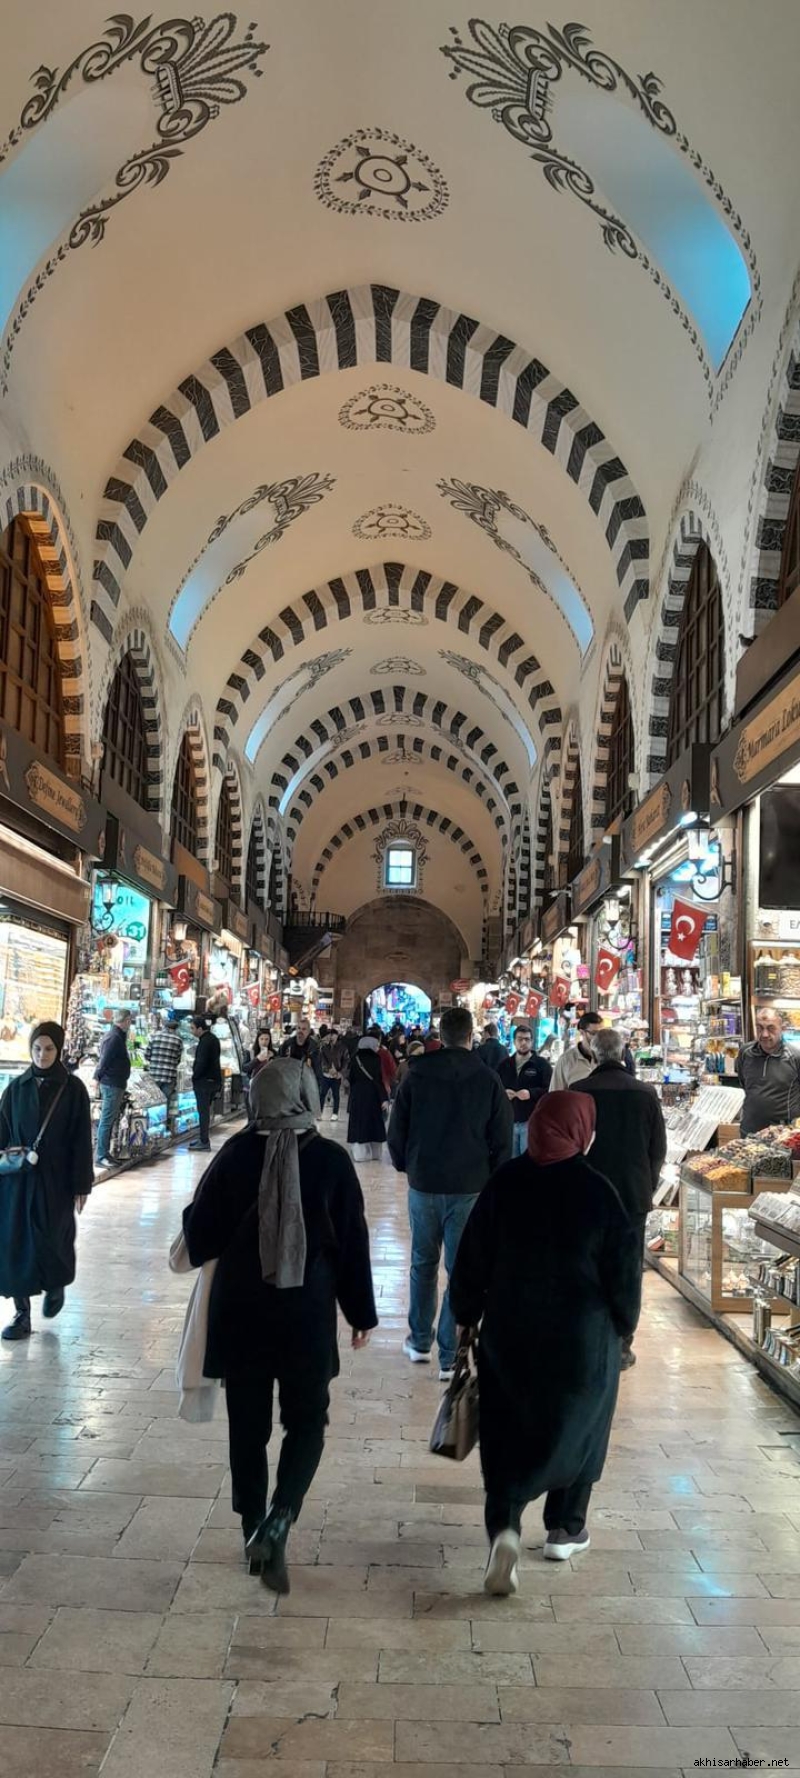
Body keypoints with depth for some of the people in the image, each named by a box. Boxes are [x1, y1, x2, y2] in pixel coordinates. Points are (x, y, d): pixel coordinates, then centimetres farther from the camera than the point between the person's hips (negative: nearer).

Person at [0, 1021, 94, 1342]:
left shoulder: (73, 1088, -4)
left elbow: (82, 1140, -4)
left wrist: (81, 1185, -5)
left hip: (55, 1180, -2)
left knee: (51, 1239, 2)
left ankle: (56, 1286, 33)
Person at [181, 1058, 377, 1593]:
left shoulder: (235, 1154, -8)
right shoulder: (332, 1160, -9)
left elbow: (200, 1235, -2)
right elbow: (353, 1243, -4)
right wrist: (362, 1312, 7)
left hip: (239, 1311, 1)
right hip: (308, 1312, -1)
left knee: (248, 1424, 15)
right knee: (306, 1420, 13)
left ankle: (254, 1529, 23)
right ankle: (277, 1522, -5)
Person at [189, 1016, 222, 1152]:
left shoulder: (205, 1041, -18)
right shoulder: (213, 1039, 14)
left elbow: (201, 1063, -23)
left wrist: (194, 1077, -11)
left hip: (204, 1081, -10)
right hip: (214, 1079, 10)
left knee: (203, 1111, -5)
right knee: (206, 1110, 17)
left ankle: (204, 1142, -3)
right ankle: (202, 1137, 25)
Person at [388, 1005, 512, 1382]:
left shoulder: (417, 1075, -2)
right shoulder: (488, 1079, -5)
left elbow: (397, 1130, 1)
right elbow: (501, 1140, -1)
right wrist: (490, 1179, 12)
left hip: (423, 1182, 2)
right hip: (470, 1187, -1)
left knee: (423, 1263, 18)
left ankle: (419, 1342, 26)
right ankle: (450, 1358, 4)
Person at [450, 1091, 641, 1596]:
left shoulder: (505, 1183, -8)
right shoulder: (599, 1193, -15)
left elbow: (472, 1261, -2)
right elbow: (624, 1272, -8)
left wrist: (467, 1318, 11)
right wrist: (623, 1327, 8)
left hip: (509, 1334, 2)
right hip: (583, 1339, -1)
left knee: (507, 1434, 11)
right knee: (577, 1427, 19)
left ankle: (505, 1526, -8)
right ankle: (565, 1529, 31)